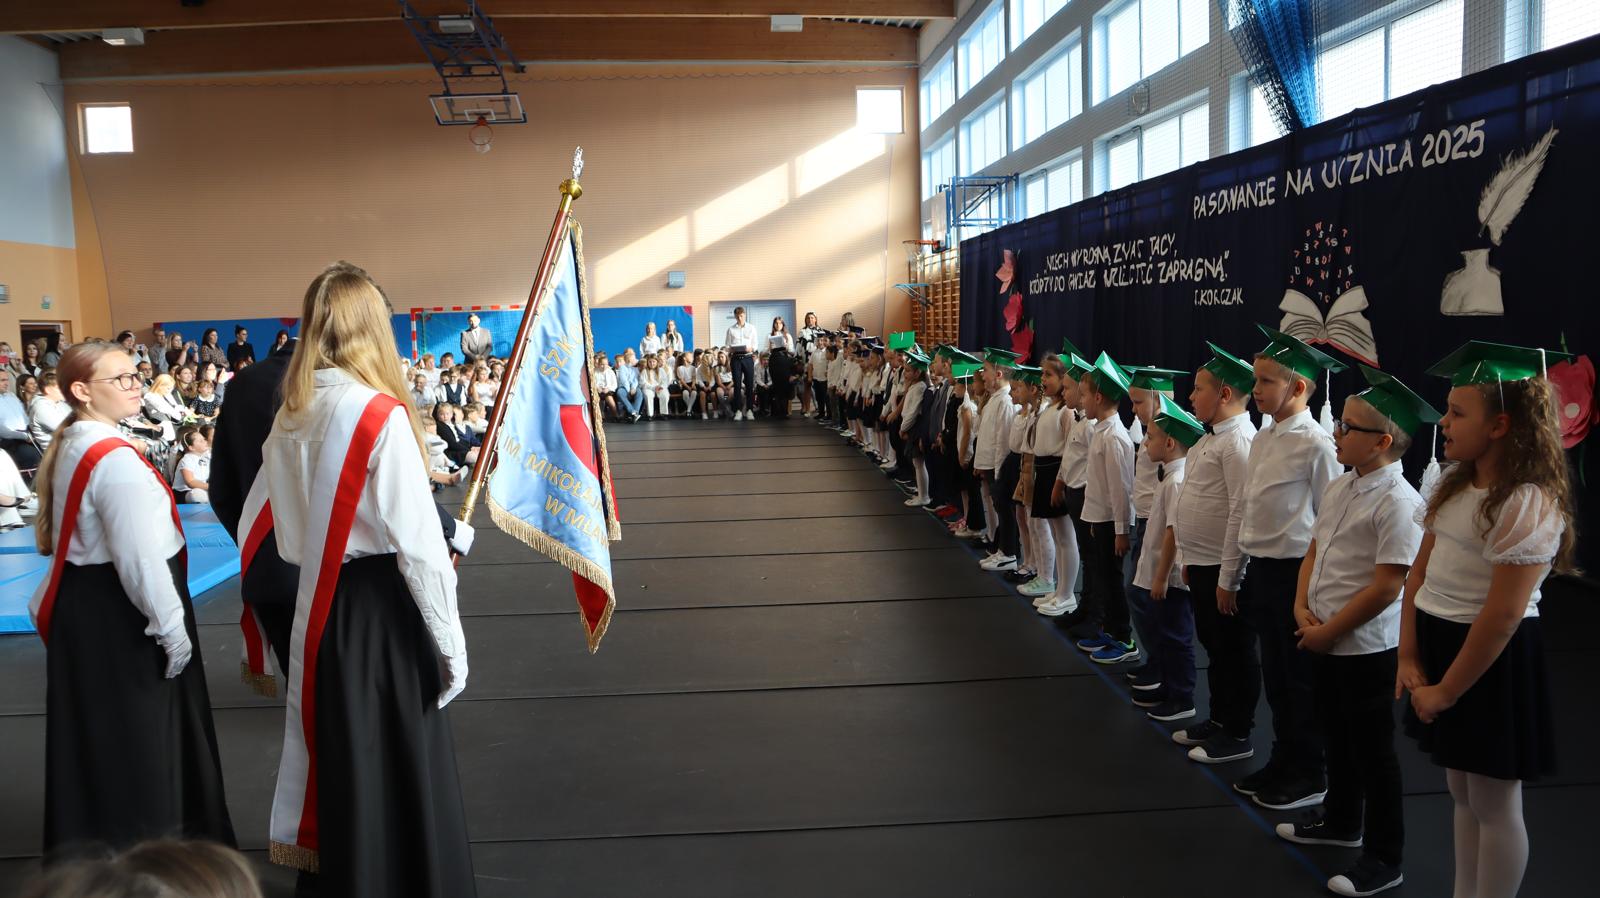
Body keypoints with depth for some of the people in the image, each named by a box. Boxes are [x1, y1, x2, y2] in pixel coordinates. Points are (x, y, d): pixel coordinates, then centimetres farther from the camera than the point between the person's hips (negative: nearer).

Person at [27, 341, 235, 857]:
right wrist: (171, 627, -16)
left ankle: (88, 849, 32)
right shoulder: (115, 459, -22)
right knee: (138, 738, 2)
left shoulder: (68, 447, 9)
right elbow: (140, 557, -23)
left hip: (81, 603, 10)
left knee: (95, 734, 19)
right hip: (119, 613, -10)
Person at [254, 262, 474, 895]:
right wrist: (450, 641, -11)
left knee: (340, 750, 20)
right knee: (400, 761, 6)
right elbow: (419, 544, -18)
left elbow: (274, 519, 10)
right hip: (382, 607, -7)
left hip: (319, 606, 7)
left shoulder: (291, 414, 3)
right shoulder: (382, 414, -18)